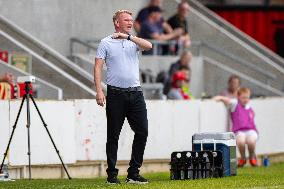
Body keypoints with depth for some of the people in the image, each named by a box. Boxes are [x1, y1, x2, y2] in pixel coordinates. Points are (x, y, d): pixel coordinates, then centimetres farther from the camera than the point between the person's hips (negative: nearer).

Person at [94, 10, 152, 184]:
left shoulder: (134, 42, 12)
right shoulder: (106, 43, 3)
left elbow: (149, 46, -9)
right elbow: (98, 67, -2)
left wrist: (128, 36, -17)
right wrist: (99, 91, -14)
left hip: (135, 93, 4)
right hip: (116, 94, -4)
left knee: (142, 132, 0)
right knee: (113, 135, 0)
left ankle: (134, 173, 7)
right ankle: (112, 175, 4)